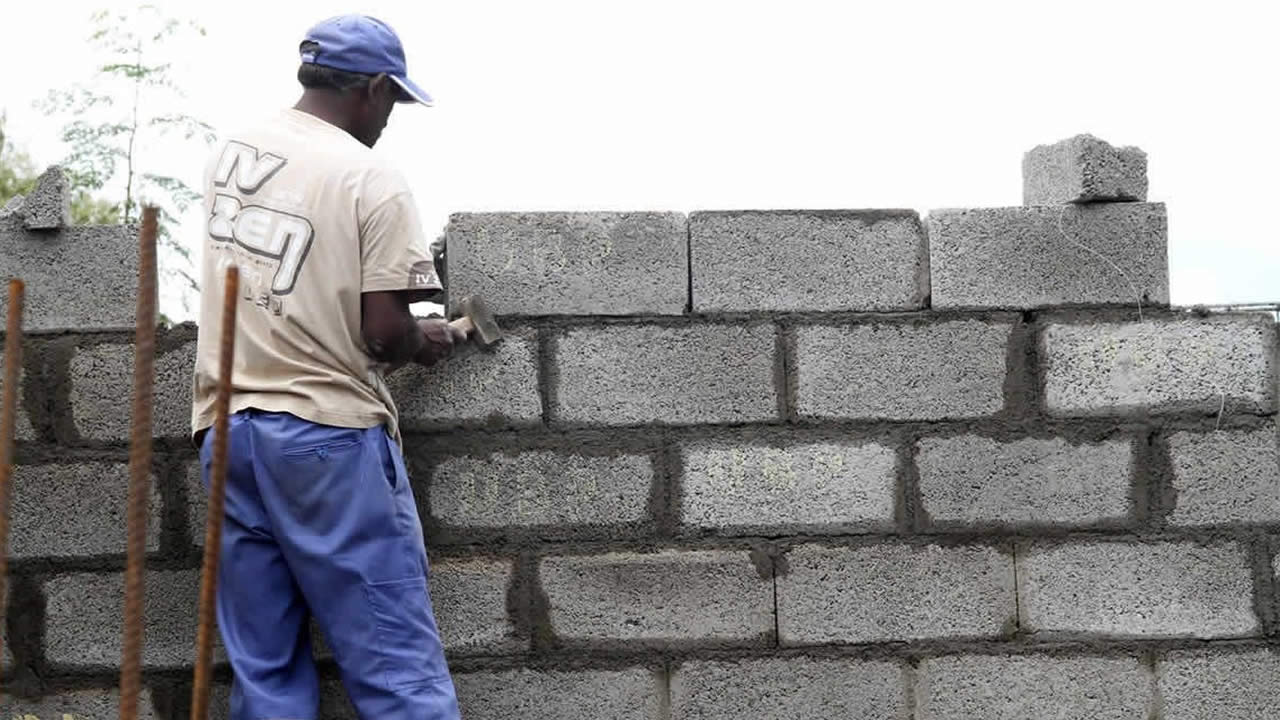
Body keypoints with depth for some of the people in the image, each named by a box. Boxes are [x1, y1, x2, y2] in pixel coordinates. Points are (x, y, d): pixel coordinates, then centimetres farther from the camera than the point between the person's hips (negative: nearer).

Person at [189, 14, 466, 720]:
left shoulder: (228, 154, 11)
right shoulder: (372, 180, -9)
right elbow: (384, 331, -13)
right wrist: (425, 343, 10)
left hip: (224, 426, 6)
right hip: (326, 430, -6)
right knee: (397, 663, -2)